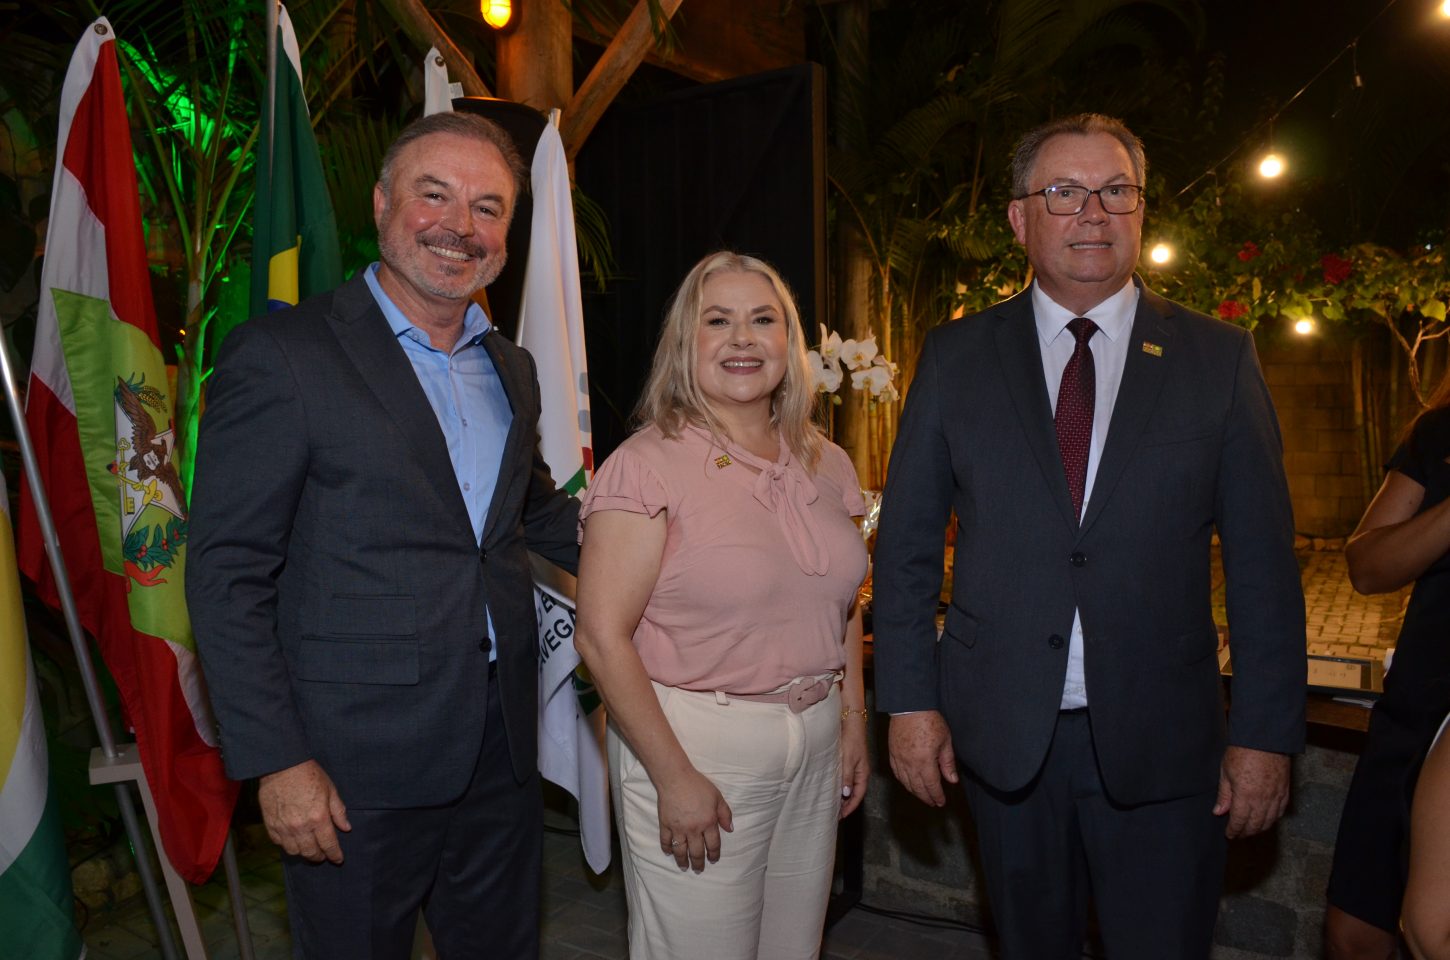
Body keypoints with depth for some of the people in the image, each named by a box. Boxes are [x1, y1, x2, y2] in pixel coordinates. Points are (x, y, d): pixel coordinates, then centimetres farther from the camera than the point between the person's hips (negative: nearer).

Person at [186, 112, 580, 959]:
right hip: (357, 765, -6)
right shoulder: (282, 355, -10)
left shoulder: (513, 370, 10)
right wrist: (276, 761, -14)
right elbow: (227, 575, -12)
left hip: (503, 749, 6)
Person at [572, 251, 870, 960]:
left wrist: (853, 722, 12)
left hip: (815, 743, 6)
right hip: (693, 740, -5)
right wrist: (674, 778, -14)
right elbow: (602, 637, -15)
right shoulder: (646, 464, -12)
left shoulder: (827, 465, 7)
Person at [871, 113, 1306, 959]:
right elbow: (907, 541, 1)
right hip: (1003, 732, 1)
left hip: (1161, 739, 0)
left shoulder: (1219, 358, 0)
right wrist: (910, 700, -3)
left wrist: (1266, 732, -3)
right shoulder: (957, 358, 1)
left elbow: (1263, 560, 0)